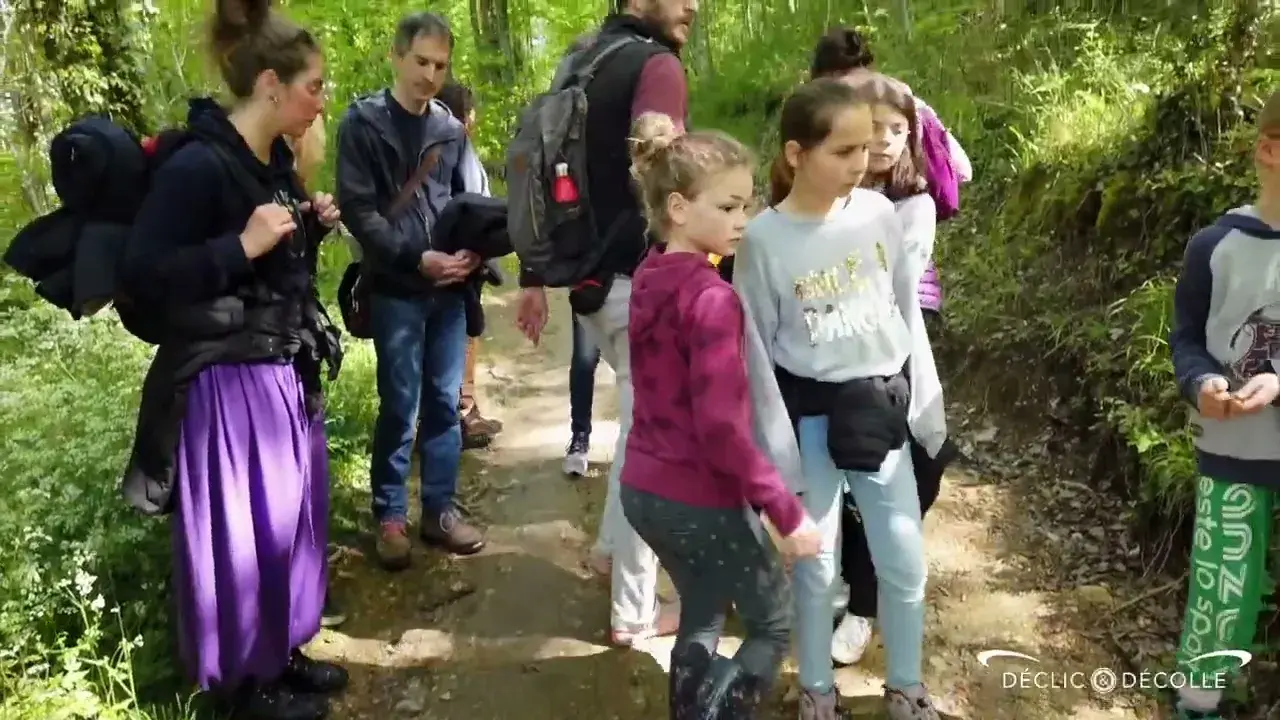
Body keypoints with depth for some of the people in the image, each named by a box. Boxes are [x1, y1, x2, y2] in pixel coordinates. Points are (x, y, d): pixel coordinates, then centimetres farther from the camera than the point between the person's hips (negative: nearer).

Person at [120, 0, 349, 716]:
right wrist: (242, 246, -27)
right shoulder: (197, 163, -18)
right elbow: (141, 277, -21)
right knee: (245, 530, 4)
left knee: (292, 516, 17)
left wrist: (311, 227, 2)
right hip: (231, 381, -9)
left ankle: (284, 652, 35)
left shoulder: (274, 159, 8)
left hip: (287, 372, 9)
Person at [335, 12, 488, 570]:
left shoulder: (452, 129, 8)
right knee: (400, 408, 2)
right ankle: (389, 516, 17)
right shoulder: (362, 122, -2)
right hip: (396, 290, -3)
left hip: (450, 289, 4)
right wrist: (416, 258, -17)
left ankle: (440, 509, 21)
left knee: (445, 403, 9)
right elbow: (358, 210, -8)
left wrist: (475, 252, -10)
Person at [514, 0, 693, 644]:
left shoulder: (581, 61, 15)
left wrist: (533, 277, 16)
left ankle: (613, 544, 37)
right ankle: (635, 610, 13)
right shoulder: (656, 64, -11)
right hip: (639, 280, -8)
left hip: (588, 276, 9)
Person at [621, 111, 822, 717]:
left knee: (701, 617, 25)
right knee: (774, 625, 14)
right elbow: (721, 429, -26)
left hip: (643, 489, 8)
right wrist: (787, 511, -19)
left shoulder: (649, 278, 3)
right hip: (699, 501, -8)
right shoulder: (713, 299, -22)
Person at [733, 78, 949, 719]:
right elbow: (756, 349, -8)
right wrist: (778, 449, -7)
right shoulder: (763, 239, -13)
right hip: (811, 416, -3)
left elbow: (908, 312, 6)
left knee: (906, 562, 11)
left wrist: (927, 400, 7)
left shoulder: (878, 213, -4)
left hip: (881, 407, 3)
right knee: (816, 564, 10)